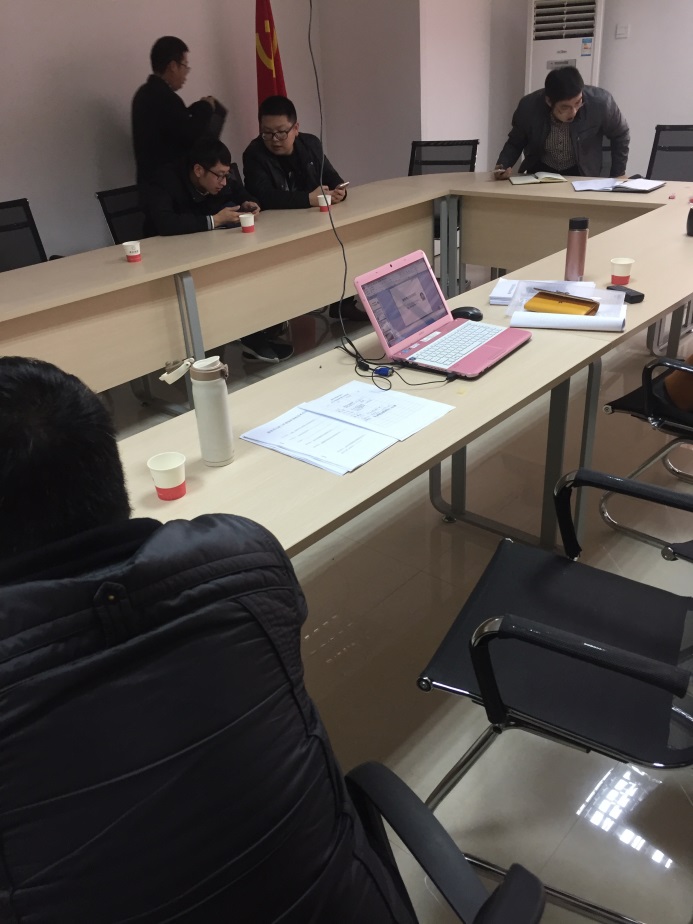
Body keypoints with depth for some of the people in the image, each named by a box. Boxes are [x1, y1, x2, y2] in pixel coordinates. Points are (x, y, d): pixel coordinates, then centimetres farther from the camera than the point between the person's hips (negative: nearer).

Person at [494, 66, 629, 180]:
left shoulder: (600, 102, -25)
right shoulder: (528, 107, -24)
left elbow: (620, 136, -5)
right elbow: (515, 143, -3)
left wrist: (616, 178, -4)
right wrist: (503, 165, -22)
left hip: (581, 174, -1)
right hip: (541, 171, 1)